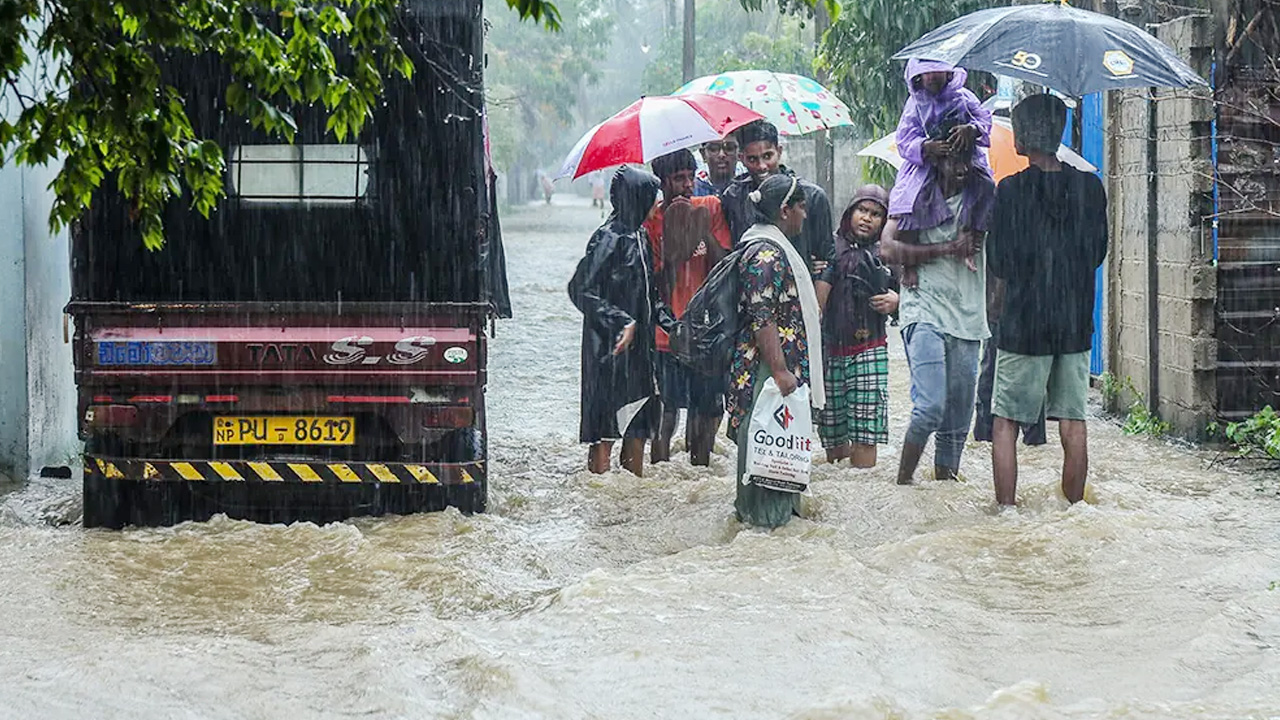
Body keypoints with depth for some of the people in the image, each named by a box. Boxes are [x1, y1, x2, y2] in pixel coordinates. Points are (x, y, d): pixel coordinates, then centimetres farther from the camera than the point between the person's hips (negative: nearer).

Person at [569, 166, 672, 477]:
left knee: (639, 419, 11)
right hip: (610, 347, -9)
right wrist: (621, 323, -21)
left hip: (639, 345, 9)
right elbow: (581, 289, -17)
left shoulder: (640, 236, 11)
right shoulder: (608, 238, -15)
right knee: (607, 427, -5)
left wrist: (670, 323, 11)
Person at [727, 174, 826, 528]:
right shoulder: (766, 252, -17)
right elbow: (761, 318, -23)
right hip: (767, 368, -11)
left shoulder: (775, 246, 17)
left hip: (785, 367, 11)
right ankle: (764, 517, -1)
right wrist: (780, 372, -25)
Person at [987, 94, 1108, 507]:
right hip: (1076, 322, 4)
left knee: (1005, 423, 4)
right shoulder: (1090, 187, 1)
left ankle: (1007, 509, 0)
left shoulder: (1012, 190, -11)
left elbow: (999, 263, -7)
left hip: (1023, 323, -4)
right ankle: (1074, 508, 12)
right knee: (1073, 422, 9)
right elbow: (1099, 253, 11)